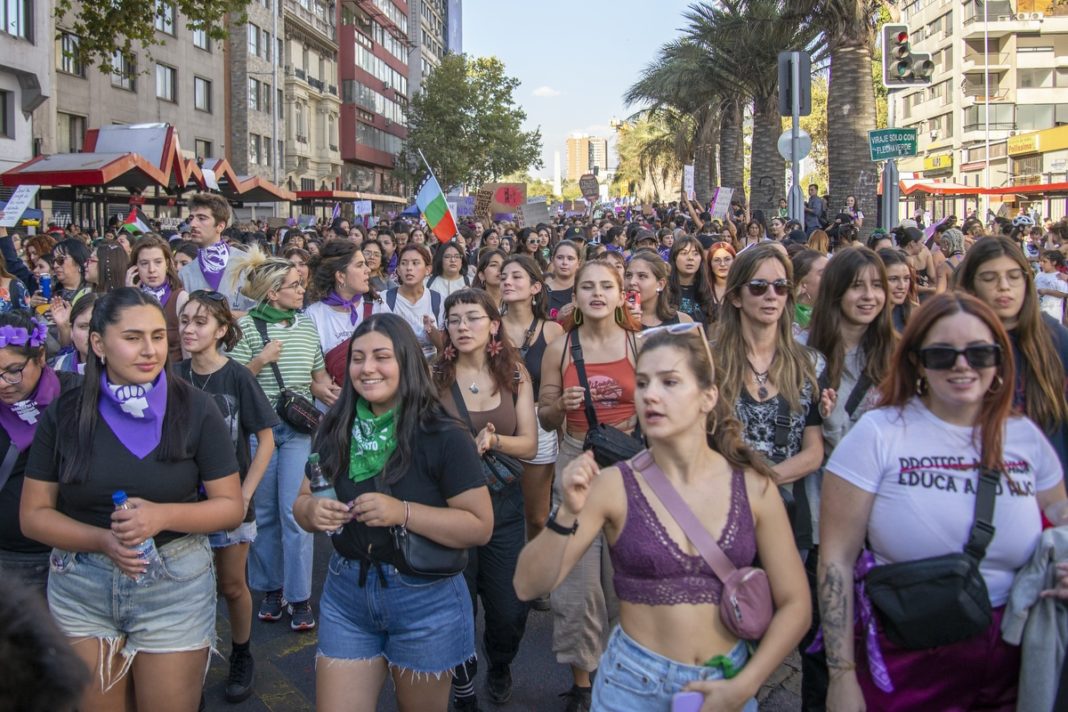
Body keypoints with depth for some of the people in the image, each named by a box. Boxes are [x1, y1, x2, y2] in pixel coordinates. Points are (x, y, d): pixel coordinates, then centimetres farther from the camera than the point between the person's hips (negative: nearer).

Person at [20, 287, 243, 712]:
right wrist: (103, 541, -18)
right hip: (80, 589, 2)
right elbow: (33, 515, 0)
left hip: (176, 585, -1)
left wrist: (163, 515, -23)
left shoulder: (195, 410, -7)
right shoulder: (63, 415, -3)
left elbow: (231, 506, -5)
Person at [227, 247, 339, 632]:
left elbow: (319, 376, 17)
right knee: (264, 511, 8)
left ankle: (299, 597, 3)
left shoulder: (307, 326, 9)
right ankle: (271, 589, 23)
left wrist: (326, 391, -3)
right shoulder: (246, 326, -3)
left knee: (294, 510, -5)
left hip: (299, 426, 2)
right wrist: (261, 360, -17)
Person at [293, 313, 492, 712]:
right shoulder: (334, 430, 0)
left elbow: (481, 527, -16)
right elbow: (302, 501, 10)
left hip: (425, 600, -3)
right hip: (345, 593, 4)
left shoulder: (443, 437, -14)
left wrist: (403, 512, -27)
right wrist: (311, 510, -14)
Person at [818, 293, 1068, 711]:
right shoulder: (878, 434, -11)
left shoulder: (1025, 437, 3)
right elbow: (836, 557, -11)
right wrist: (842, 677, -13)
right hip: (904, 665, -4)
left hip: (1009, 664, 4)